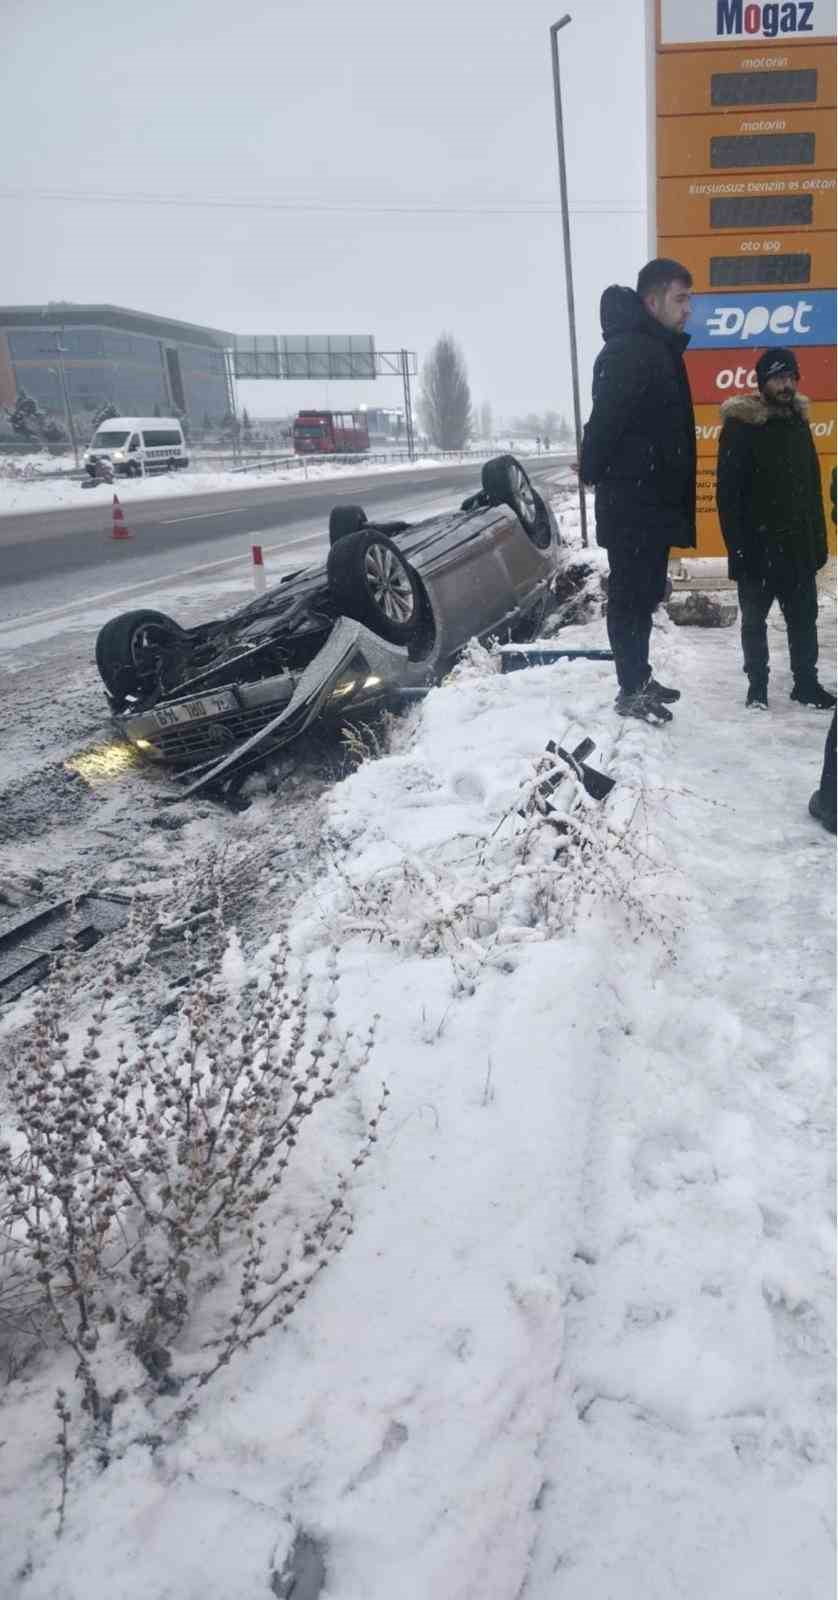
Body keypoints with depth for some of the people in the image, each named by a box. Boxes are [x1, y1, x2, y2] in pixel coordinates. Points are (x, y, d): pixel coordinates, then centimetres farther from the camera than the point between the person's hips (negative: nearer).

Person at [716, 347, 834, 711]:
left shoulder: (798, 421, 11)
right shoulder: (740, 426, -8)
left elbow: (813, 487, 15)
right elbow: (728, 491, -13)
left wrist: (819, 539, 11)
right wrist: (737, 547, -18)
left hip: (798, 546, 6)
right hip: (756, 547, -5)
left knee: (804, 617, 10)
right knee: (754, 620, 7)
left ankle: (806, 682, 22)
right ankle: (757, 686, 19)